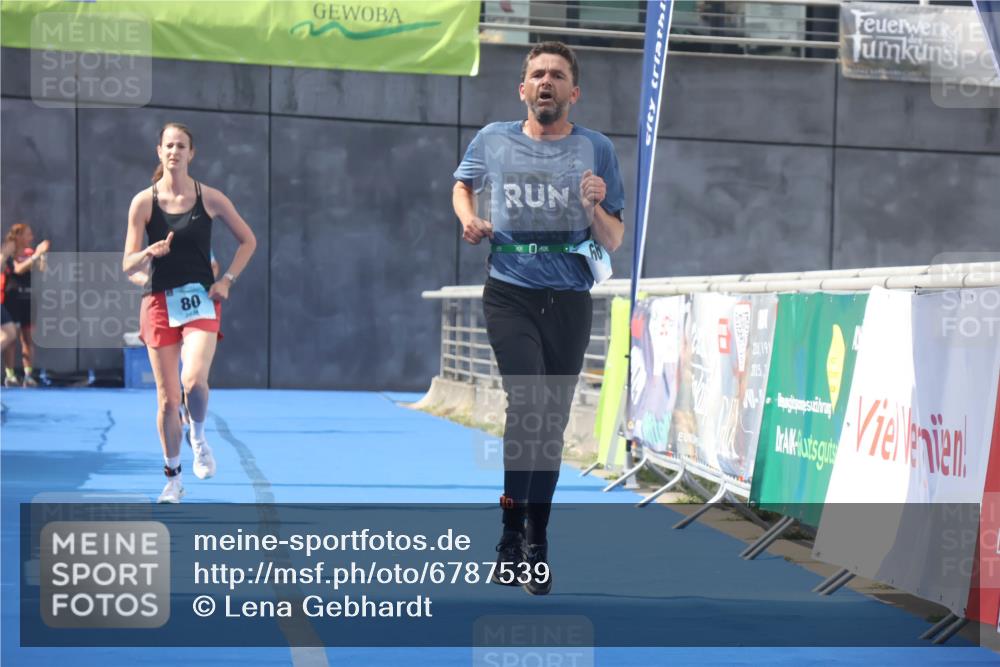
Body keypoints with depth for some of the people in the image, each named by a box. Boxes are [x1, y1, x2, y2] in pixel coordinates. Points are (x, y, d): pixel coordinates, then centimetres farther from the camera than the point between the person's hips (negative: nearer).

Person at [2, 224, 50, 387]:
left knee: (28, 338, 3)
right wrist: (36, 255, -29)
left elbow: (42, 270, 2)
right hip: (11, 300, -5)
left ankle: (29, 375, 4)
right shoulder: (8, 254, -8)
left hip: (28, 300, 5)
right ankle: (9, 375, 1)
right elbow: (18, 269, -25)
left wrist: (42, 256, -11)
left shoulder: (30, 253, 6)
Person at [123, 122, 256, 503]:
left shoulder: (209, 198, 1)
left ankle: (198, 437, 6)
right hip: (160, 303, 1)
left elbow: (248, 240, 13)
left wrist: (228, 279, 0)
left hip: (201, 301, -1)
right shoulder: (144, 202, 0)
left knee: (194, 380, -25)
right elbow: (128, 267, -2)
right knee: (167, 399, 2)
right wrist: (149, 253, -23)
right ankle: (172, 478, 18)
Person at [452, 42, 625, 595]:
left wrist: (595, 209, -14)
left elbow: (614, 243, 6)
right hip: (510, 293, -1)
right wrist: (468, 218, 7)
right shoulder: (493, 140, 6)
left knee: (551, 424, 7)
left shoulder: (596, 150, 4)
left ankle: (535, 544, 20)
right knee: (529, 401, -21)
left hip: (569, 300, 1)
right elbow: (463, 183, 27)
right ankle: (512, 533, -11)